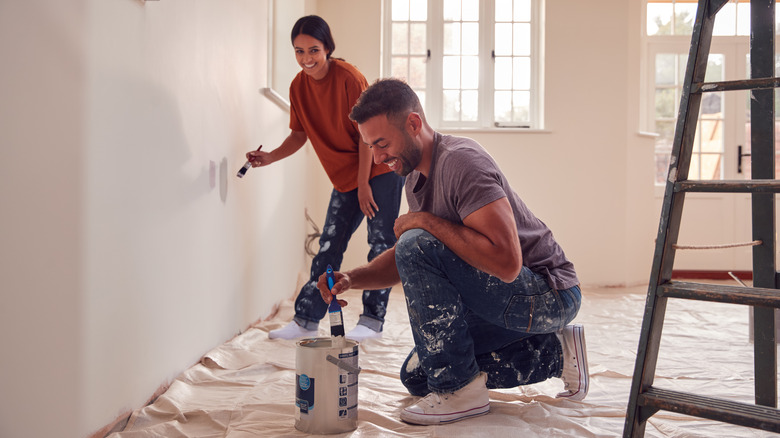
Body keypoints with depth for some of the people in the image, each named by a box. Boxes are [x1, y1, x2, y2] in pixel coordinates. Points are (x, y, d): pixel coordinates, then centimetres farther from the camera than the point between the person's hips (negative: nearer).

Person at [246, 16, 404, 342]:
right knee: (329, 245, 7)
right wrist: (270, 157, -9)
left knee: (381, 243, -5)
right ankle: (306, 321, 13)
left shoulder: (348, 77, -20)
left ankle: (372, 320, 5)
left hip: (381, 168, -6)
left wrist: (364, 183, -16)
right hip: (345, 177, 7)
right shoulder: (299, 87, -2)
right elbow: (300, 134, 7)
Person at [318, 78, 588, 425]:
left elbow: (507, 263, -33)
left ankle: (460, 389, -14)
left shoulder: (460, 161, -24)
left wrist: (427, 221, -25)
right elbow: (404, 261, 16)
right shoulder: (417, 177, 7)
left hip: (548, 295, -10)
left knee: (418, 246, -26)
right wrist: (352, 278, -3)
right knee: (417, 376, 15)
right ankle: (554, 353, 14)